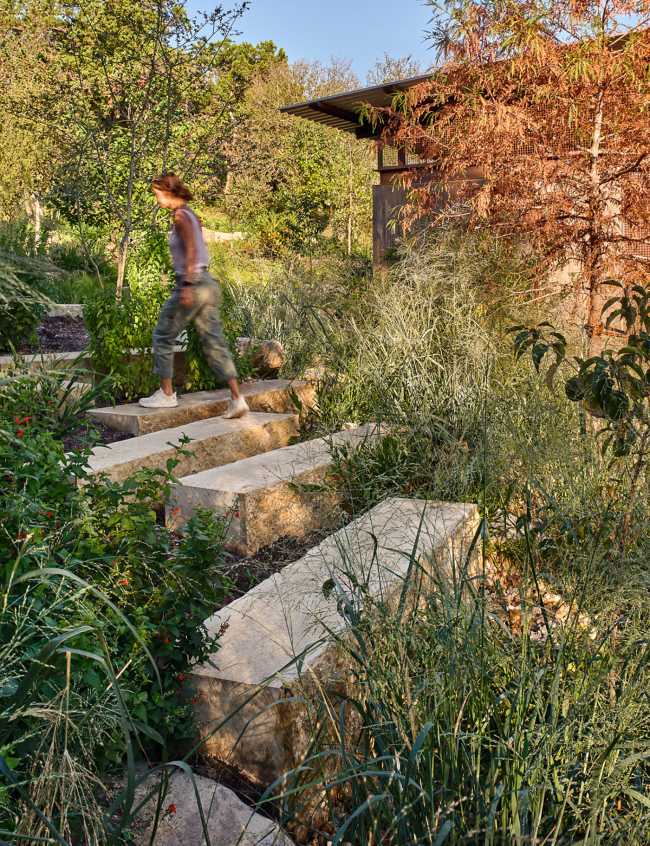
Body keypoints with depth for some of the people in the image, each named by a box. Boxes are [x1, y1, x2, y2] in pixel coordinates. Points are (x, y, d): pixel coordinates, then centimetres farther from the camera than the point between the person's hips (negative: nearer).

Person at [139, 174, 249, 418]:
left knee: (163, 336, 7)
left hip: (192, 283, -9)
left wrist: (187, 286, -24)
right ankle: (237, 398, -3)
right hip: (208, 285, 9)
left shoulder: (180, 216, -8)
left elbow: (191, 251, -19)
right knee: (214, 343, 5)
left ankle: (167, 393, 14)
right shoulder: (190, 215, 18)